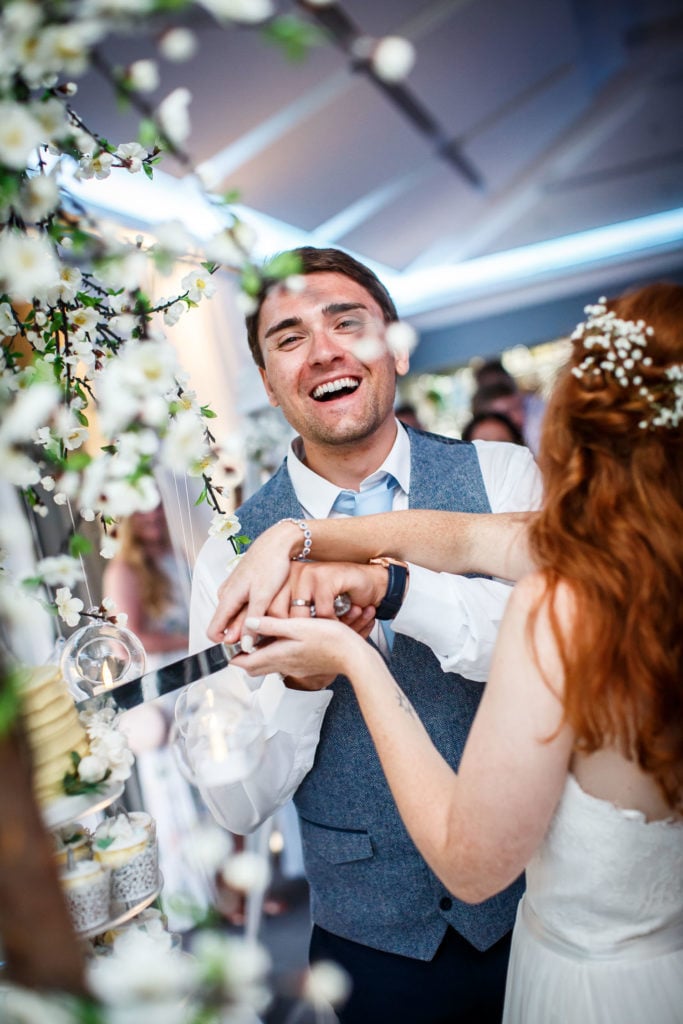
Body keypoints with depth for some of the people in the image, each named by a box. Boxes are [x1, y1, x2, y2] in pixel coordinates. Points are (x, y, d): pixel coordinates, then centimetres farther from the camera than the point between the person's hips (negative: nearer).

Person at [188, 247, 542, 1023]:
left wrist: (389, 583, -35)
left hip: (541, 904, 1)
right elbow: (238, 805, -10)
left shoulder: (502, 476, -10)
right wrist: (302, 675, -28)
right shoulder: (232, 553, -10)